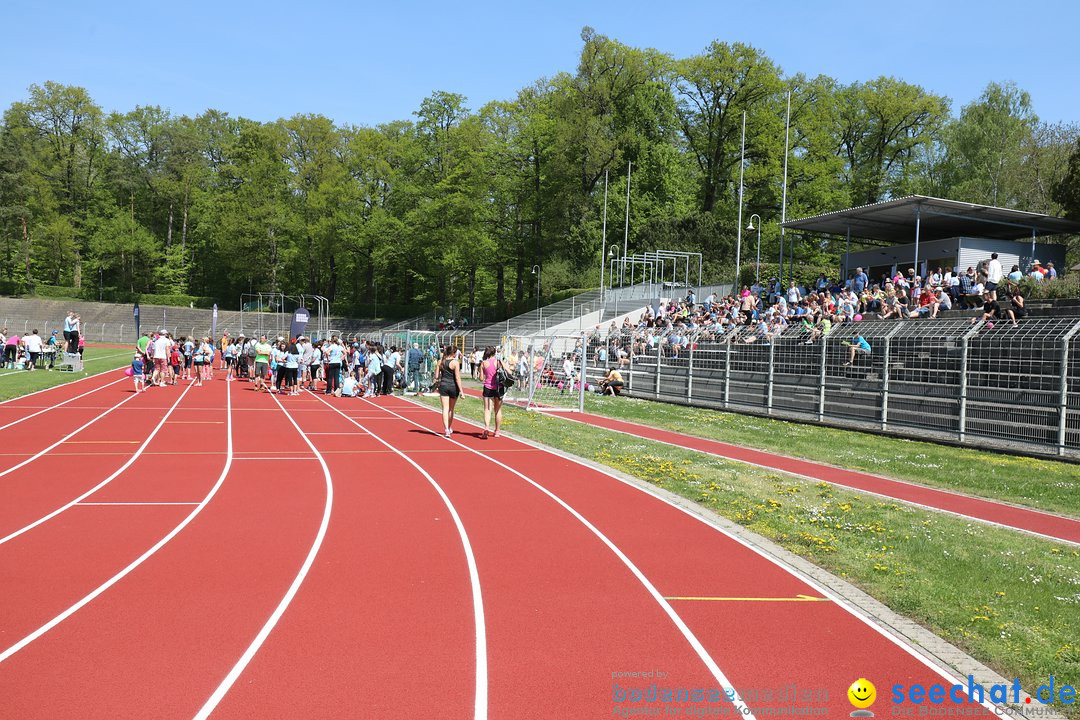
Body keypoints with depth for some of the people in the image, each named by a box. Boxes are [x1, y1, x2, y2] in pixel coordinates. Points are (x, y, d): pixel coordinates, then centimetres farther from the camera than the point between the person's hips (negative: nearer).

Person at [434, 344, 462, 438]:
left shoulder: (440, 362, 2)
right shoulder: (455, 362, -10)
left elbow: (436, 376, 4)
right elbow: (457, 378, -13)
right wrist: (461, 391, -11)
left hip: (443, 386, 2)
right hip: (453, 386, -2)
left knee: (445, 408, -1)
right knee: (451, 409, 15)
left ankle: (446, 429, -13)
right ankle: (449, 428, 30)